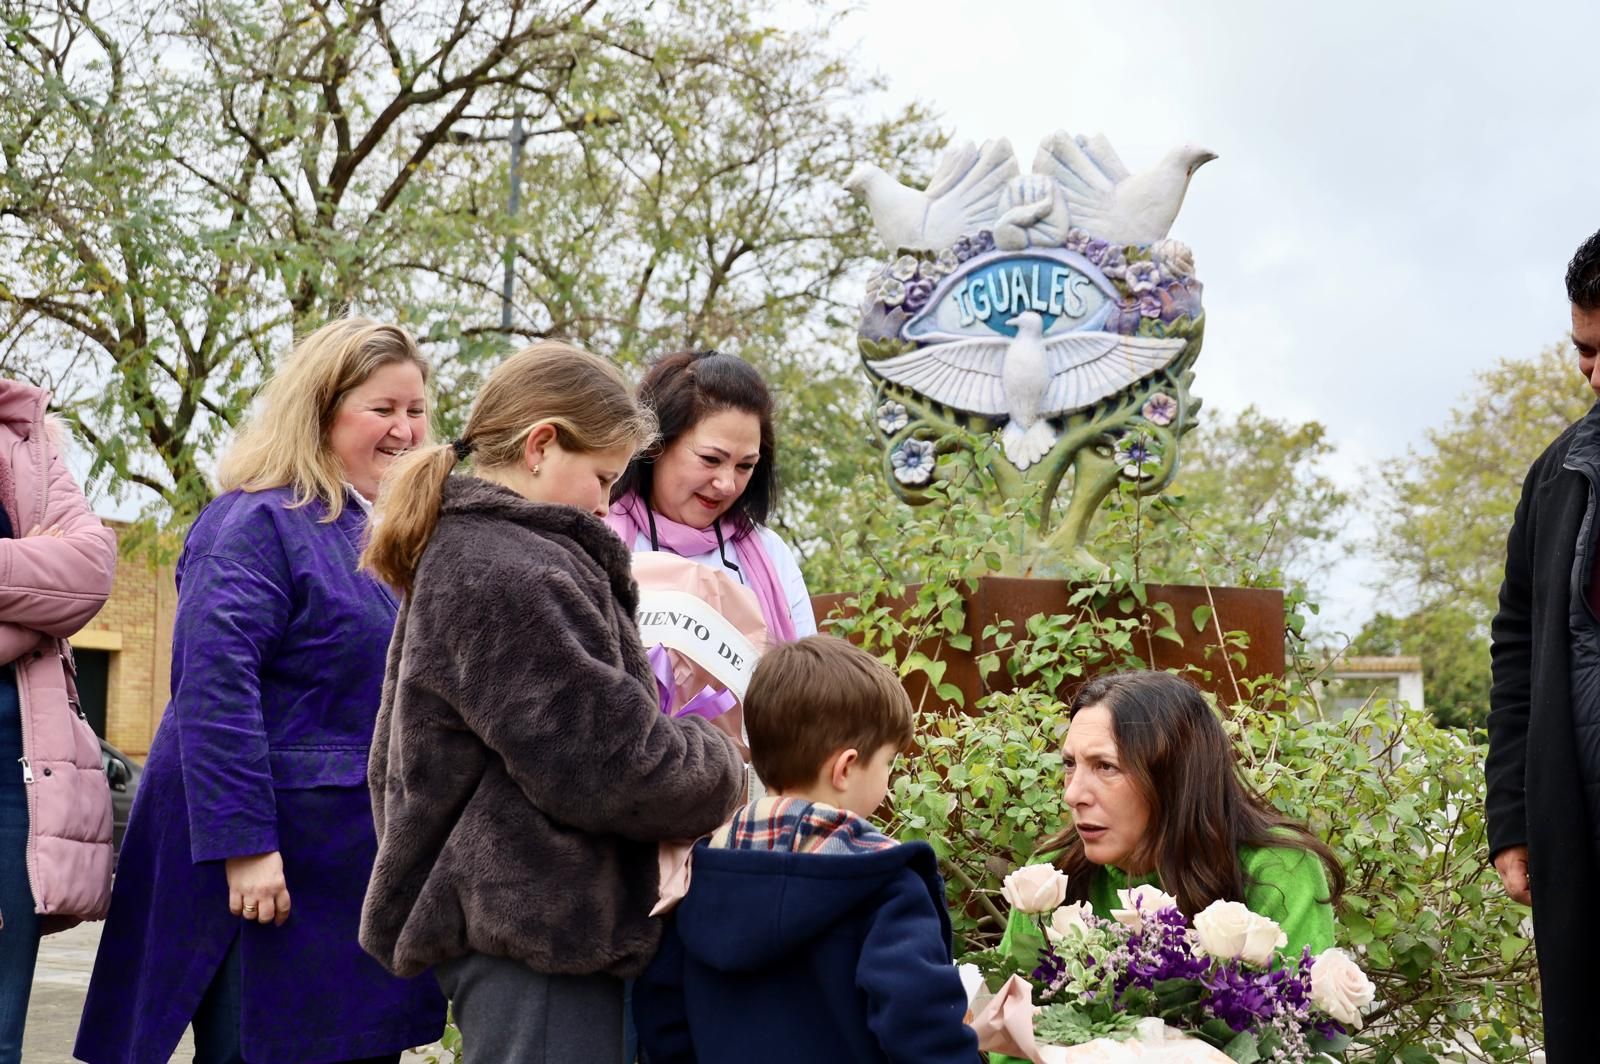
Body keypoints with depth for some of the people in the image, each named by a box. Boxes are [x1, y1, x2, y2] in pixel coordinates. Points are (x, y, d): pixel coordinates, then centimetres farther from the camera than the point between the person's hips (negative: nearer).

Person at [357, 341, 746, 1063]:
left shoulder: (461, 556, 15)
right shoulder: (510, 576, -19)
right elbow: (614, 770, -23)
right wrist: (718, 768, -2)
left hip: (515, 916, 11)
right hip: (539, 931, -11)